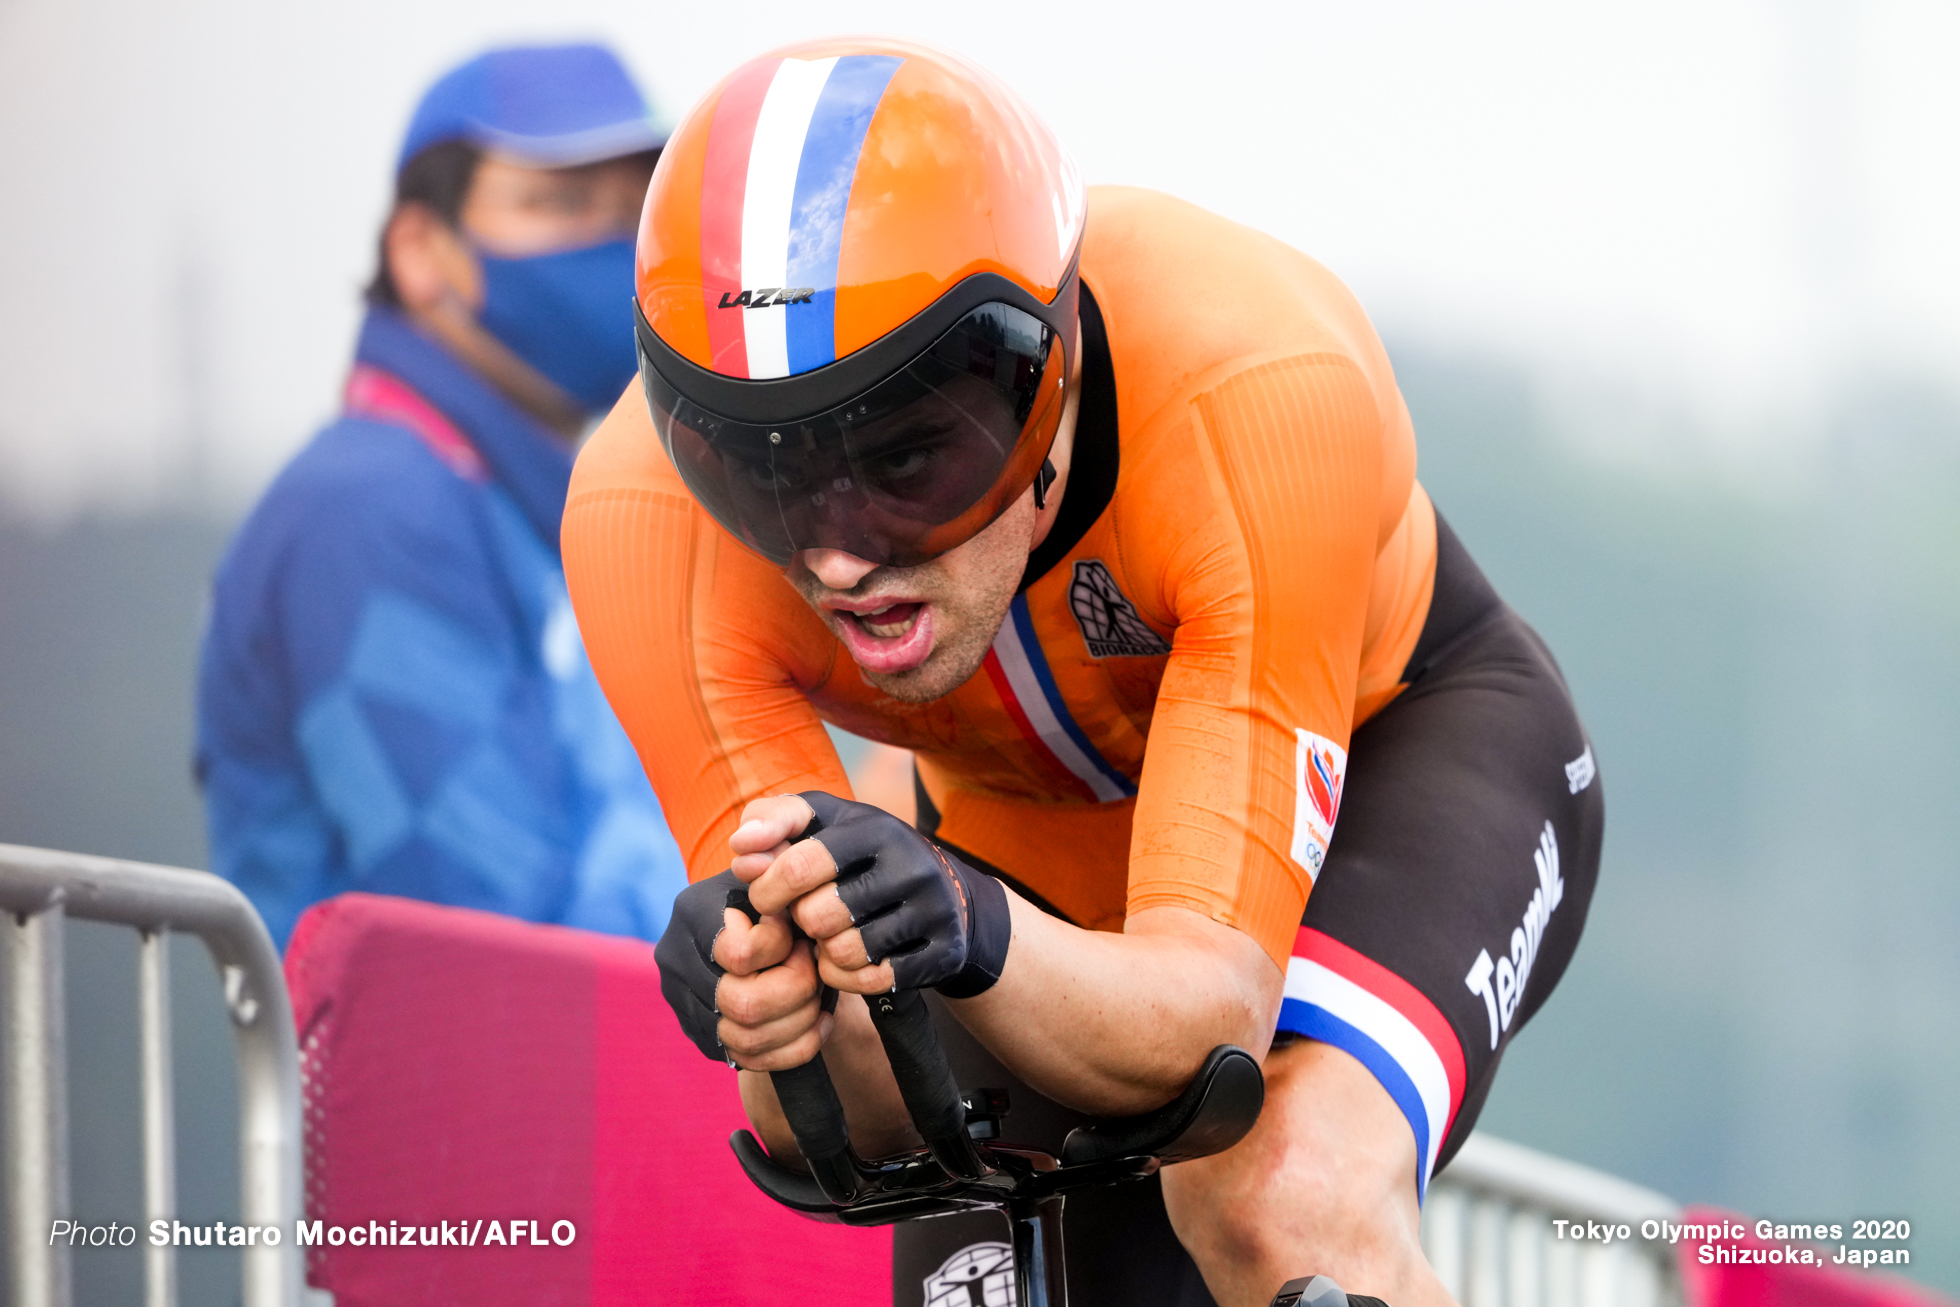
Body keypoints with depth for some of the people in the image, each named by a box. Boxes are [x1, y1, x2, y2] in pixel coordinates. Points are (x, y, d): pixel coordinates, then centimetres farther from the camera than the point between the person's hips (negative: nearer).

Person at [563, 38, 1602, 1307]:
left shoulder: (1259, 398, -38)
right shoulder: (650, 527, -31)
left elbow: (1215, 1001, -39)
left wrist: (979, 943, -60)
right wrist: (771, 1013, -52)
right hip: (1028, 843, 3)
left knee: (1283, 1202, -33)